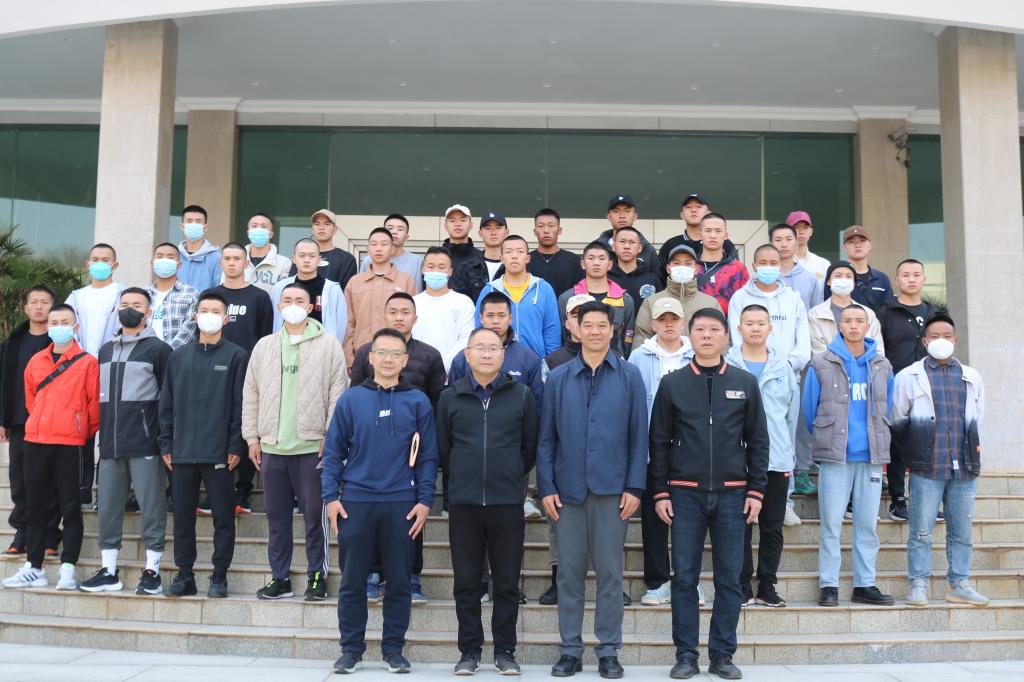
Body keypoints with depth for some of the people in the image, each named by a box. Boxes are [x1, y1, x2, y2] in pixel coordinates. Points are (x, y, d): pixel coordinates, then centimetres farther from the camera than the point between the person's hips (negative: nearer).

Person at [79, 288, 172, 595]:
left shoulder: (158, 349, 1)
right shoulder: (106, 350, 19)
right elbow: (99, 397, 22)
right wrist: (101, 436, 14)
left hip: (145, 444, -6)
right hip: (110, 444, 6)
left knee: (152, 507, -2)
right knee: (107, 508, 8)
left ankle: (152, 571, 5)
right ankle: (109, 571, 17)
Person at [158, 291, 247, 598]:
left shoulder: (236, 356, 0)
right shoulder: (178, 356, 12)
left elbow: (240, 404, -4)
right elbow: (167, 404, 13)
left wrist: (235, 447, -9)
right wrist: (166, 444, 6)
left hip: (219, 453, -4)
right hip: (182, 452, 4)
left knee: (223, 517, 3)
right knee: (182, 516, 9)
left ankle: (219, 577, 12)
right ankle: (184, 576, 19)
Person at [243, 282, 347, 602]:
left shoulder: (328, 344, 0)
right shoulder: (264, 346, 12)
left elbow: (337, 392, -3)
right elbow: (251, 394, 13)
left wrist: (331, 436, -8)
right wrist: (252, 437, 7)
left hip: (312, 445, -4)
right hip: (272, 446, 4)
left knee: (315, 515, 2)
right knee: (277, 516, 10)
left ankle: (317, 577, 13)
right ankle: (280, 578, 20)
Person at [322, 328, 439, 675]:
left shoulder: (418, 401, 4)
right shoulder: (351, 399, 4)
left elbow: (427, 455, 4)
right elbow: (333, 451, 5)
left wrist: (424, 500, -3)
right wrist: (331, 496, -2)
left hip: (401, 504, 0)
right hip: (354, 502, 0)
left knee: (399, 581, 6)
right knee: (352, 581, 6)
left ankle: (394, 648, 19)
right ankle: (351, 648, 19)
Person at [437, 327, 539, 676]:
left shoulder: (521, 395, 2)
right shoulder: (451, 397, 4)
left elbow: (530, 446, 8)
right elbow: (442, 448, 11)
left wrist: (511, 478, 10)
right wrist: (462, 479, 12)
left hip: (508, 503, -1)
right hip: (463, 503, 1)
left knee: (507, 582, 6)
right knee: (466, 581, 7)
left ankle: (505, 650, 18)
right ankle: (470, 650, 18)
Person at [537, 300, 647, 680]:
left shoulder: (629, 377, 3)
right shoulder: (558, 378, 5)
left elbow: (639, 436, 2)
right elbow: (546, 437, 5)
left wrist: (635, 487, -4)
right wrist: (546, 487, -2)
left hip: (612, 489, -1)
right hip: (568, 489, 1)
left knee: (610, 571, 5)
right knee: (569, 572, 7)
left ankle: (609, 651, 16)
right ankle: (570, 650, 17)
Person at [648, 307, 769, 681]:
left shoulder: (745, 383, 7)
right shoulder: (672, 383, 4)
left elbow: (758, 440, 8)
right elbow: (659, 441, 5)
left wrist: (756, 490, 1)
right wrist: (660, 492, -1)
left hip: (732, 493, 1)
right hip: (685, 494, -1)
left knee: (729, 578, 5)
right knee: (684, 577, 3)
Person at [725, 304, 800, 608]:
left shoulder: (783, 368, 11)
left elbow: (792, 417, 14)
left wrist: (789, 456, 9)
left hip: (777, 461, 3)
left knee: (773, 527, 8)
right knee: (740, 526, 2)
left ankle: (767, 585, 19)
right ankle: (742, 585, 13)